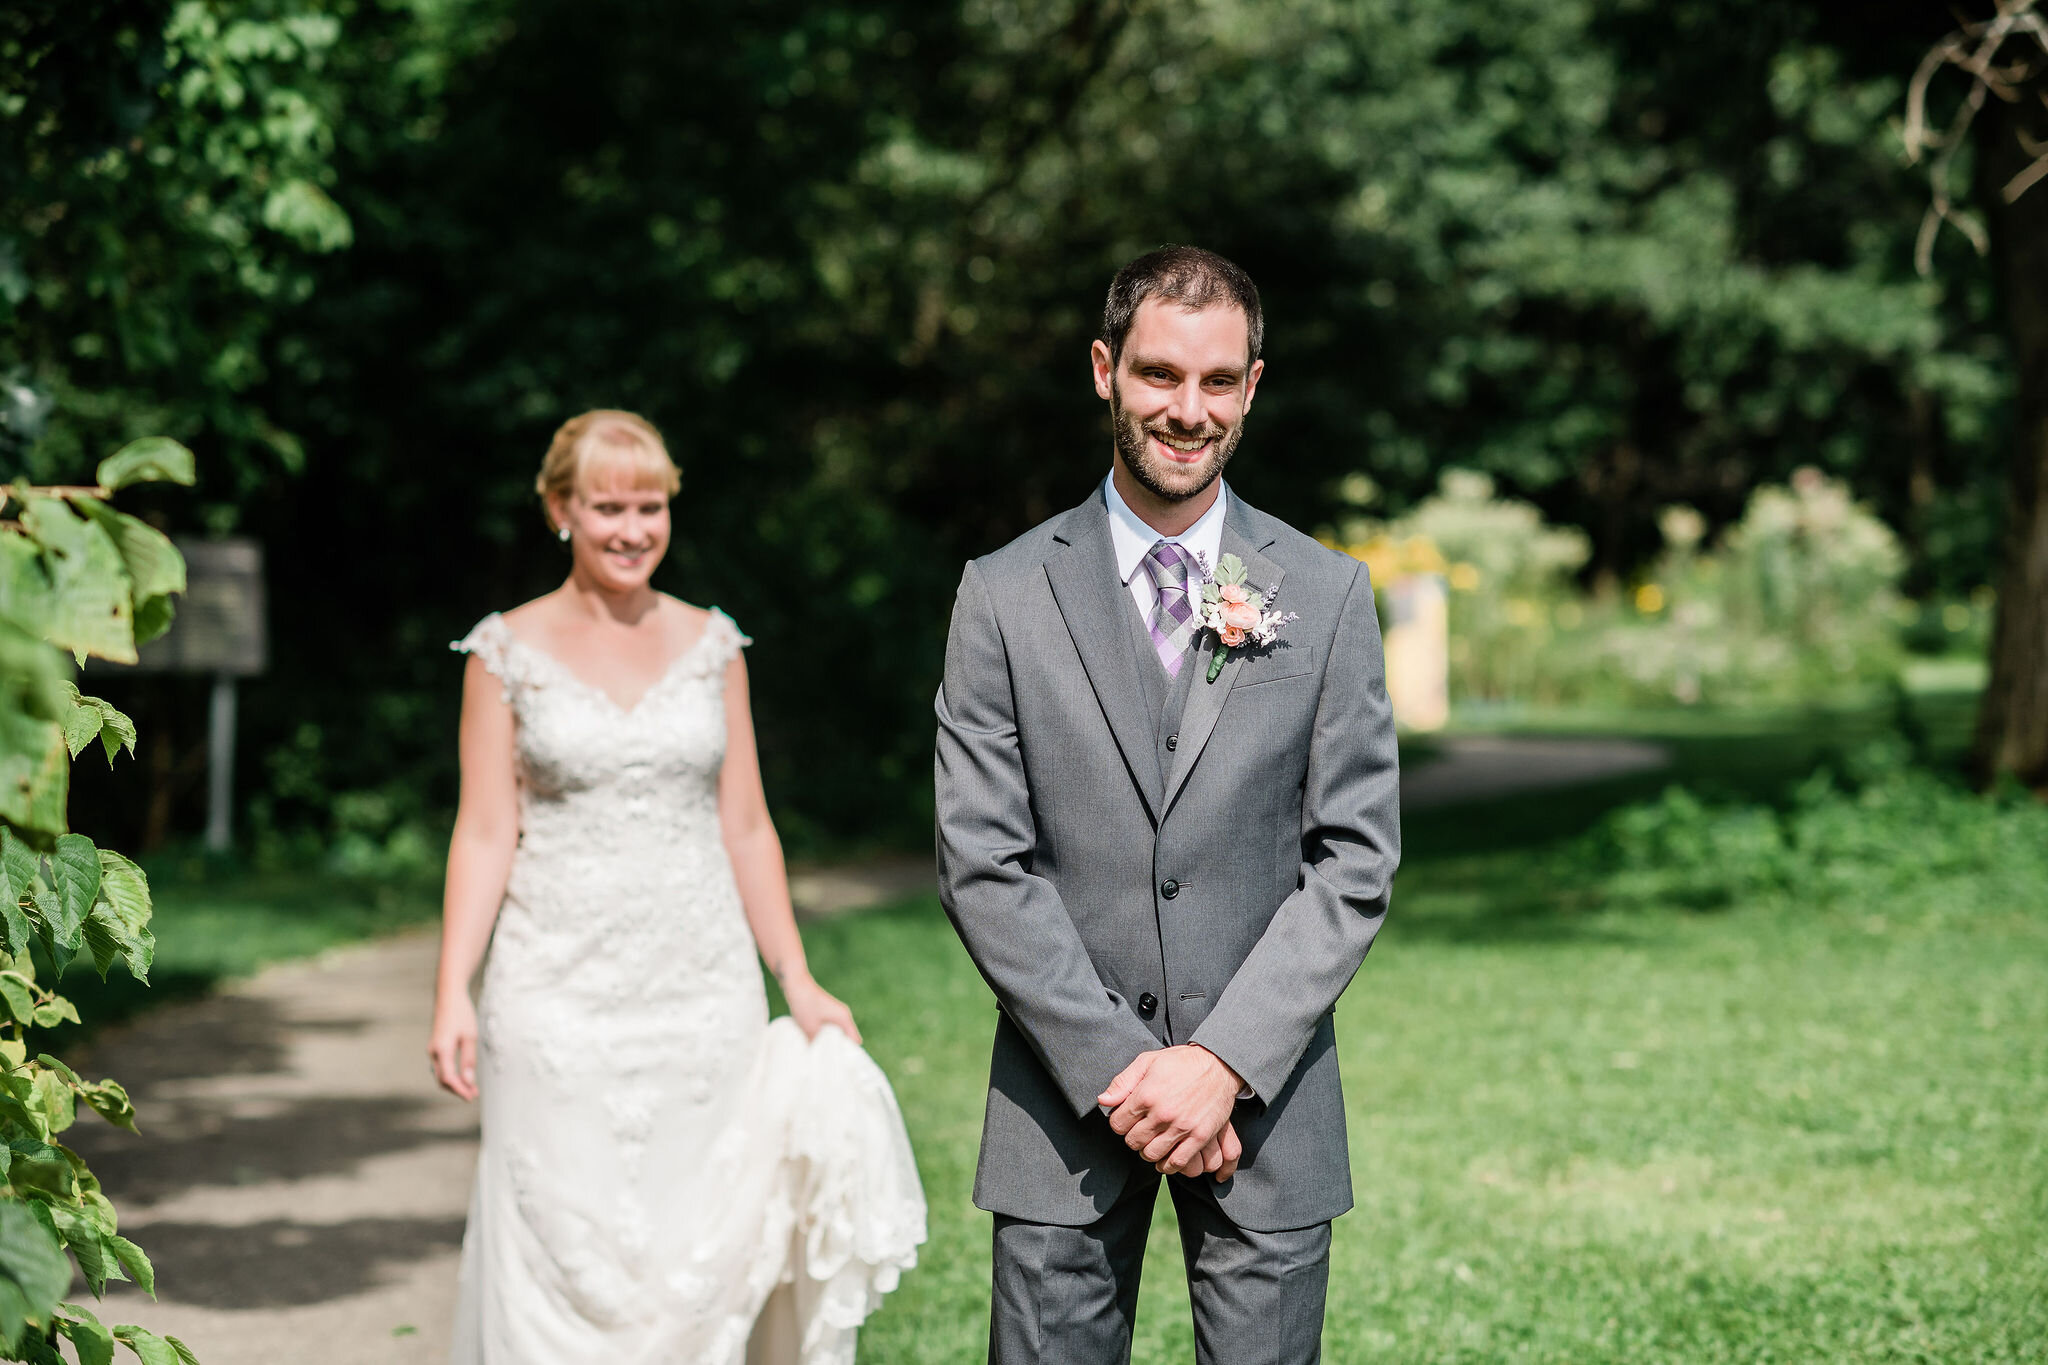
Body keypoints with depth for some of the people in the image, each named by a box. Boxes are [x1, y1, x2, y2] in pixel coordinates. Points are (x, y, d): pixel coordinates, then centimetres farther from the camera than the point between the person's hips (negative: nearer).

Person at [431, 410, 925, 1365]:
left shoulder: (710, 645, 9)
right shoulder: (508, 652, 2)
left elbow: (745, 828, 11)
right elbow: (484, 833, -1)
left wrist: (798, 983, 7)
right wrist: (453, 993, -11)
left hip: (704, 991, 2)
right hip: (562, 993, -2)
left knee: (704, 1247, 2)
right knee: (564, 1249, -3)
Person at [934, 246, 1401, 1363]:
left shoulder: (1327, 595, 3)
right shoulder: (1004, 597, 1)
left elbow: (1355, 857, -1)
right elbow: (982, 864, -3)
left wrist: (1226, 1062, -11)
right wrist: (1119, 1066, -12)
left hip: (1265, 1094, 0)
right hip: (1065, 1102, 0)